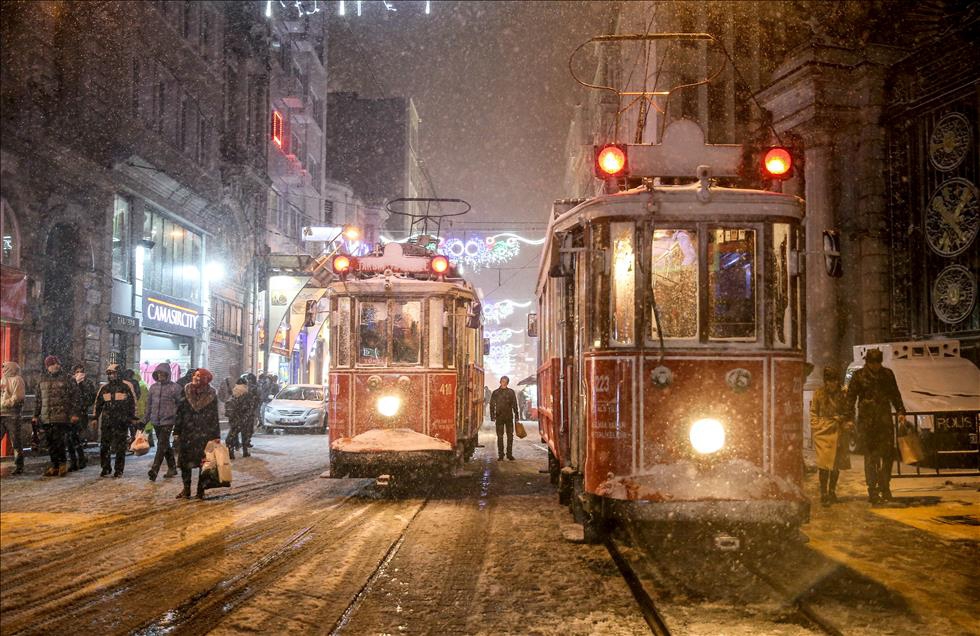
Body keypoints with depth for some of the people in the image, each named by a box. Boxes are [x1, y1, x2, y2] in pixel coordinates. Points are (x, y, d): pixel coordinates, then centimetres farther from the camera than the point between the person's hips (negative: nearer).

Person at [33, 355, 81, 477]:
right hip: (46, 418, 5)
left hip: (62, 417, -5)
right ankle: (55, 466, 15)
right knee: (50, 443, 7)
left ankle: (63, 463, 3)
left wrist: (74, 413, -8)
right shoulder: (42, 380, 15)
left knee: (58, 441, -12)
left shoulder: (67, 379, 1)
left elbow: (74, 397, -2)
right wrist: (36, 415, 15)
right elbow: (37, 399, 19)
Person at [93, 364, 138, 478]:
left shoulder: (126, 387, 0)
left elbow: (133, 402, 3)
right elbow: (98, 403, 16)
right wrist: (95, 418, 11)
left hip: (122, 421, -3)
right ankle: (106, 468, 13)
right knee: (104, 446, 3)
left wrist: (133, 418, 0)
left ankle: (119, 470, 7)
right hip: (106, 421, 3)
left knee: (120, 447, 1)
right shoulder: (104, 388, 10)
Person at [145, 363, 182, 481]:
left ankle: (154, 470, -17)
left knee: (162, 446, -11)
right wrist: (147, 418, 15)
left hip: (168, 421, -6)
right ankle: (172, 468, 24)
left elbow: (181, 404, -3)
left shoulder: (175, 387, -5)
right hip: (156, 421, 6)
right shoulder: (153, 387, 10)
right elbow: (149, 404, 17)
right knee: (165, 446, 14)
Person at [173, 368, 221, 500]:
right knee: (185, 462, 3)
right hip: (187, 433, 2)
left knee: (204, 463, 3)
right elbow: (179, 414, 5)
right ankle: (186, 489, 14)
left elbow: (214, 417, 1)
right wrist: (176, 432, 1)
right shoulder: (186, 393, 3)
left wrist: (216, 436, -2)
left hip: (204, 434, -2)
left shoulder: (211, 396, -1)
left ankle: (201, 490, 13)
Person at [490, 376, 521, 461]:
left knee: (510, 436, 3)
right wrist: (492, 416, -4)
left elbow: (514, 405, 9)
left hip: (509, 417, 1)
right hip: (499, 417, -1)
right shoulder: (495, 393, 4)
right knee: (500, 436, 0)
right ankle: (500, 455, 5)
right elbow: (492, 405, 4)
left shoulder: (511, 392, 7)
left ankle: (510, 454, 11)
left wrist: (516, 416, 5)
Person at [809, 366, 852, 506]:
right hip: (823, 432, -3)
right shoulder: (818, 394, 2)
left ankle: (832, 492, 21)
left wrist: (846, 423, -3)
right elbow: (813, 413, 7)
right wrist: (816, 427, -3)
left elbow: (847, 413, 15)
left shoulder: (842, 395, 7)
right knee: (824, 464, -9)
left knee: (837, 463, 6)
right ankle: (823, 493, -2)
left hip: (838, 432, 3)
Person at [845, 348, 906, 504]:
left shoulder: (887, 374, 11)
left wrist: (900, 411, 10)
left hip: (885, 419, 3)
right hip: (866, 420, -3)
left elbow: (895, 395, 20)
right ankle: (872, 491, 1)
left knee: (888, 453, -1)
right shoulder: (859, 375, 1)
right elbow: (851, 397, 1)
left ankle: (884, 487, 14)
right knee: (870, 456, -2)